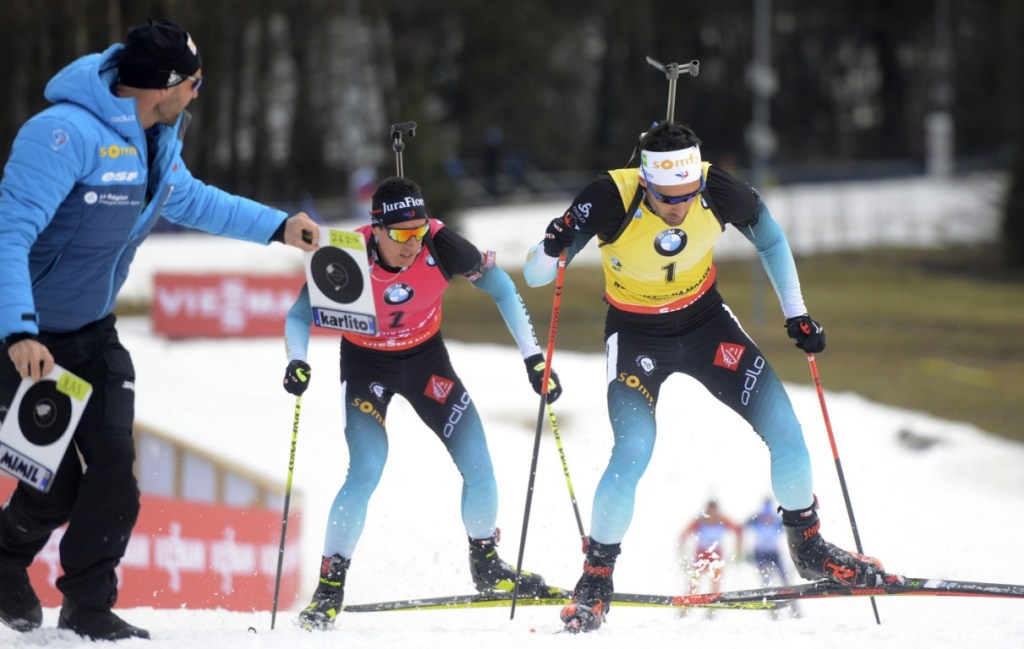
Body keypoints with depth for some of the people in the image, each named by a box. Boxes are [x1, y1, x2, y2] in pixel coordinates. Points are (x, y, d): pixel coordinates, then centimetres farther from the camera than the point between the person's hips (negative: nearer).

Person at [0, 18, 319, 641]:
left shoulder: (157, 140, 0)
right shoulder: (67, 134, -29)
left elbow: (188, 198, 23)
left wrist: (277, 226, 23)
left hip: (93, 332, 7)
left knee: (112, 468, -4)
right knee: (56, 484, -4)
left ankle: (88, 604, 8)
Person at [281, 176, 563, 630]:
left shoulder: (441, 246, -27)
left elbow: (500, 287, -10)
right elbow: (300, 315, -16)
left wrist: (532, 355, -11)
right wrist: (297, 361, -37)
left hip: (425, 358, 2)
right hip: (366, 364, -2)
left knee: (478, 465, -5)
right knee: (366, 472, -20)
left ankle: (487, 566, 20)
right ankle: (329, 587, -7)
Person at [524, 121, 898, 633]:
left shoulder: (718, 192, -24)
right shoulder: (610, 199, -31)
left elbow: (768, 235, 0)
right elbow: (535, 277, -25)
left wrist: (795, 313, 0)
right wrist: (551, 249, -48)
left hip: (706, 322, 3)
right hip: (636, 337, -3)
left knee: (783, 425, -5)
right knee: (633, 451, -23)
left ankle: (809, 547, 20)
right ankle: (596, 575, -1)